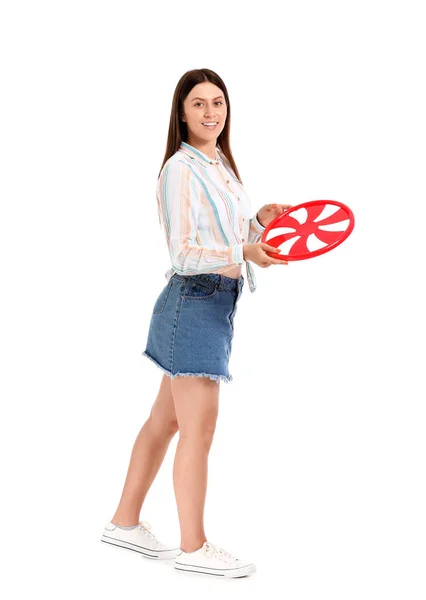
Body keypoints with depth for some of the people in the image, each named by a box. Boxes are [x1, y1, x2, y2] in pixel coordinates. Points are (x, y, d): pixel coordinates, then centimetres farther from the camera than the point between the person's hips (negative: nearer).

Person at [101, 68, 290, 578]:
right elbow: (183, 253, -17)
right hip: (194, 301, -9)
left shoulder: (222, 166, 16)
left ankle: (125, 523, 26)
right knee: (199, 428, -4)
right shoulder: (180, 169, -12)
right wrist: (243, 253, -28)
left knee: (164, 420, 15)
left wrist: (261, 221, 3)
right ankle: (193, 547, 8)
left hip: (217, 303, 9)